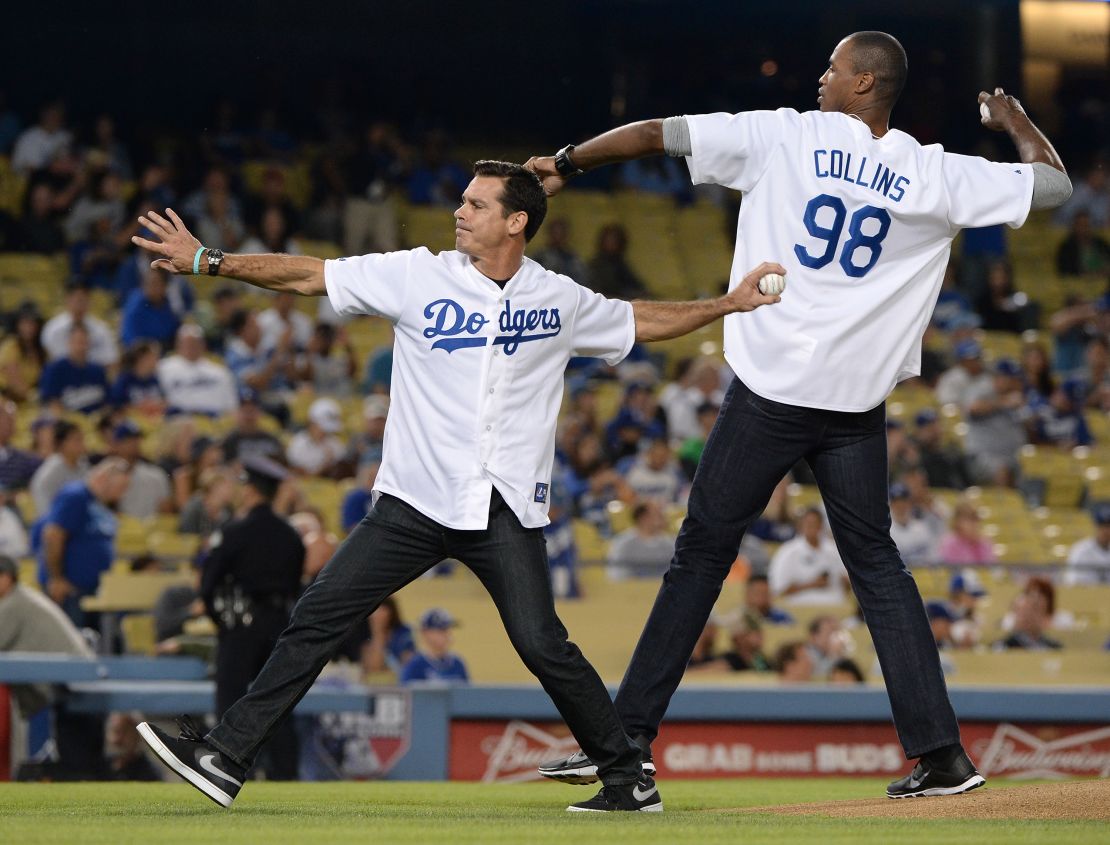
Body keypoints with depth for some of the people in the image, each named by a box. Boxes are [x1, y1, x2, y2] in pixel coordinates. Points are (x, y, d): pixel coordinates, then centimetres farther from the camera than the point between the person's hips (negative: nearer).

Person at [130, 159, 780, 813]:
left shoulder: (559, 300, 6)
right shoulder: (419, 277, 1)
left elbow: (641, 322, 23)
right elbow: (308, 275, -1)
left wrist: (730, 304, 19)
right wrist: (208, 261, -8)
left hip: (507, 514, -1)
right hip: (415, 503, 1)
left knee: (542, 644, -14)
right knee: (318, 619, -6)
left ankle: (630, 778, 1)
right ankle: (225, 759, -2)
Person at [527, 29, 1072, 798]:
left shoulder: (784, 137, -2)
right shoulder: (938, 177, 1)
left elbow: (657, 134, 1)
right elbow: (1055, 183, 9)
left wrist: (568, 163, 15)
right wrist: (1014, 120, 29)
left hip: (771, 392, -2)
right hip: (858, 403, 2)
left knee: (703, 552, 6)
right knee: (877, 564, 11)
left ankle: (627, 736, 5)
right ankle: (942, 754, 3)